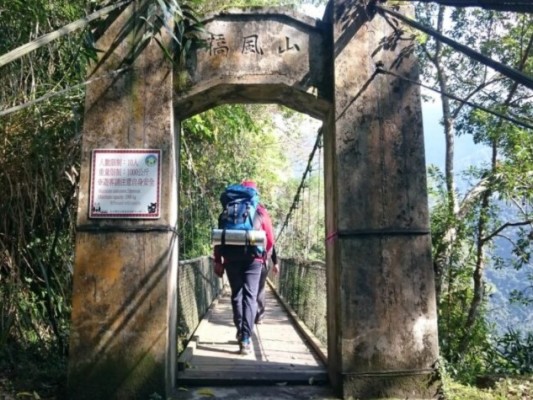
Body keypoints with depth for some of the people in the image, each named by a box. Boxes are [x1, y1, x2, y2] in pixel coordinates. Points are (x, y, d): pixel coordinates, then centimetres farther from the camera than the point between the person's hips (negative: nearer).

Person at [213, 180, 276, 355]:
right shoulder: (261, 211, 10)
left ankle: (240, 331, 22)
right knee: (250, 296, -3)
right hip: (253, 258, -1)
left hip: (231, 258, 2)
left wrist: (218, 261, 8)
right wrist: (263, 255, 26)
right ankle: (246, 337, -12)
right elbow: (270, 239, 10)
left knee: (236, 295, 15)